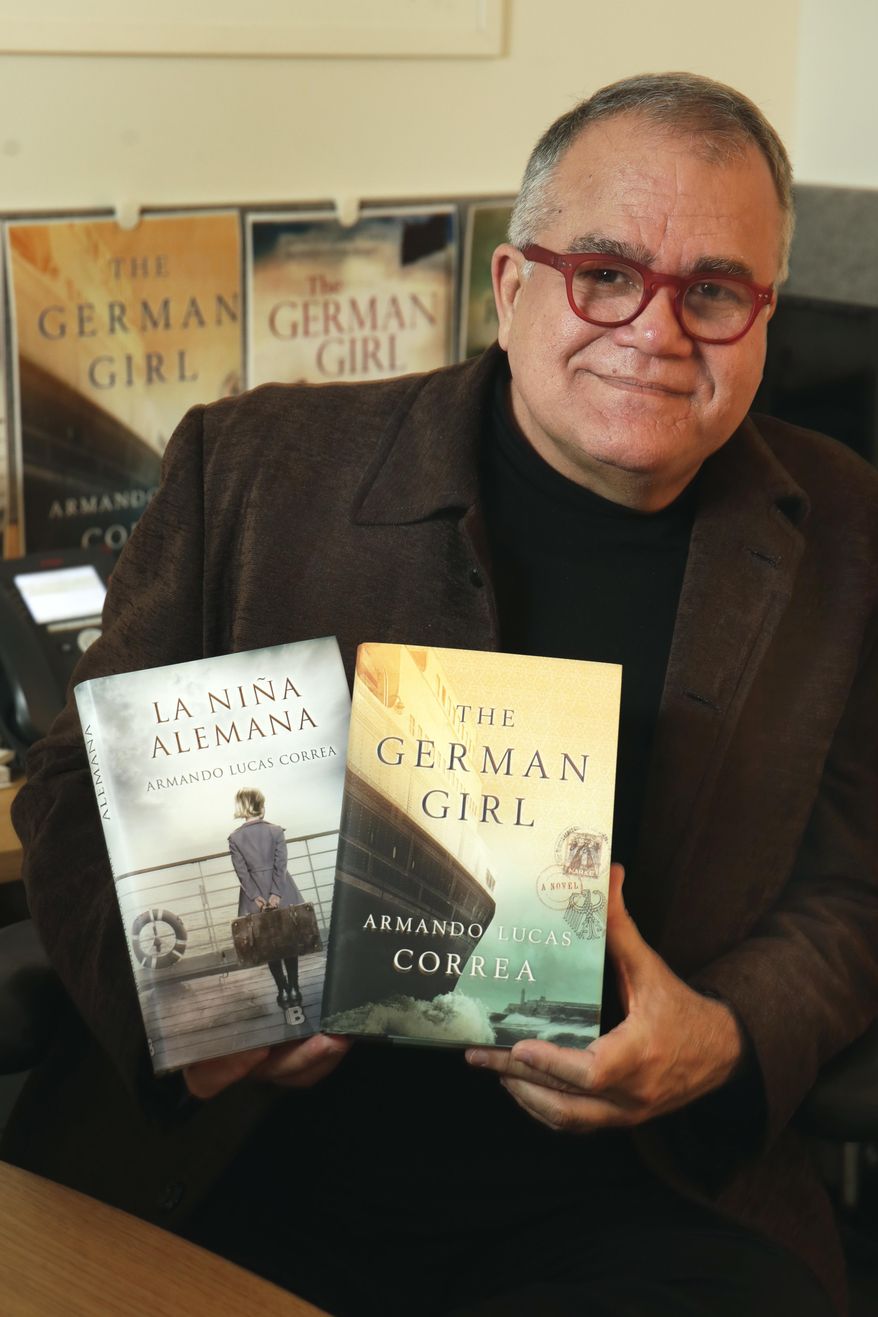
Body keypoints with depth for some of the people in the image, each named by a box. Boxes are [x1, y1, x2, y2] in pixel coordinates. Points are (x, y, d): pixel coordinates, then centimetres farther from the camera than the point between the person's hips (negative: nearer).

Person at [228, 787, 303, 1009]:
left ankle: (283, 991, 11)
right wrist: (276, 895, -13)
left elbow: (242, 872, -9)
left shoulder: (235, 838, -6)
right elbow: (281, 865, -12)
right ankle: (294, 990, 10)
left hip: (256, 897, 0)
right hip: (281, 893, 0)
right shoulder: (275, 831, -7)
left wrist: (256, 897, -8)